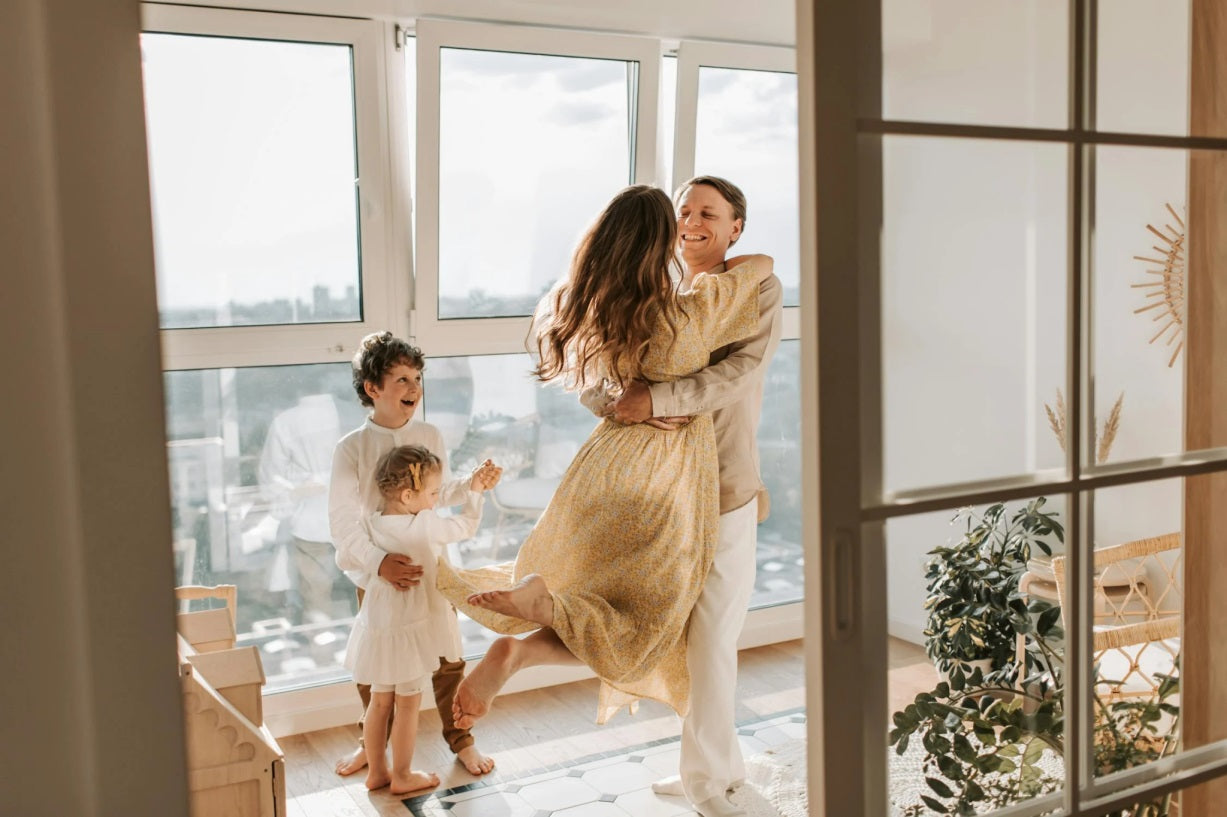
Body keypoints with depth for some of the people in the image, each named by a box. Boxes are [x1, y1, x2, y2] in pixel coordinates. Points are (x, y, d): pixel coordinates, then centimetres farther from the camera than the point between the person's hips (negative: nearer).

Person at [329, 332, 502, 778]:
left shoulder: (430, 436, -2)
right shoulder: (351, 448, -13)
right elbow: (342, 520, -18)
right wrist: (377, 561, -32)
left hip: (431, 566, 2)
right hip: (376, 574, -2)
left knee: (448, 658, 8)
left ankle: (460, 739, 30)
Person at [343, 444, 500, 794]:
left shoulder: (371, 524, -5)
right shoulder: (426, 526, -20)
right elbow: (466, 526, -4)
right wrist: (475, 492, 12)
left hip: (377, 627, 6)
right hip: (411, 627, -6)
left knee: (379, 701, 18)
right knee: (407, 704, 9)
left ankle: (376, 771, 30)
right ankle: (402, 776, 21)